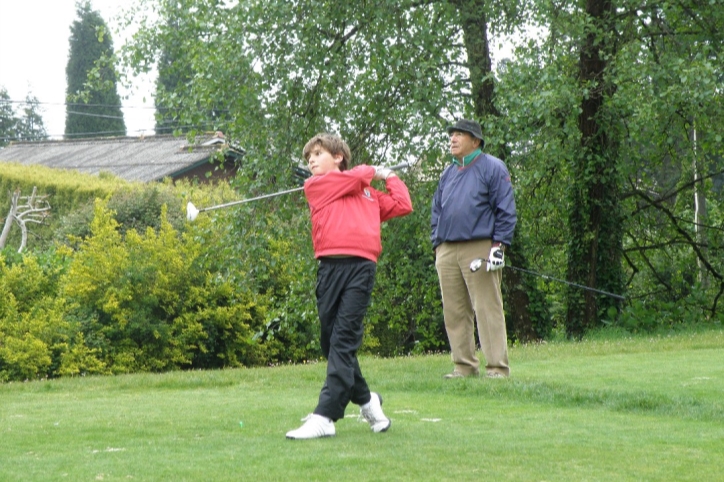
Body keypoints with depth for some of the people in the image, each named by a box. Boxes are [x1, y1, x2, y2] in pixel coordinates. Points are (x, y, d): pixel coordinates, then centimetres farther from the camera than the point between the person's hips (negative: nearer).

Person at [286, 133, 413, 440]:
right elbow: (353, 178, 6)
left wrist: (390, 177, 29)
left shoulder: (368, 194, 22)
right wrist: (373, 171, 25)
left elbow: (403, 206, 19)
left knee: (343, 341, -11)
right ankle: (366, 400, 25)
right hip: (330, 265, 2)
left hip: (361, 266, -2)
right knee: (330, 341, 4)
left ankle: (324, 417, -18)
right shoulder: (315, 186, 16)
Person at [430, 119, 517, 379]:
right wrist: (437, 245, 14)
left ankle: (497, 367, -7)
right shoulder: (448, 173, 20)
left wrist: (499, 245, -11)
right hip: (447, 251, 6)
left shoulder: (493, 168, 0)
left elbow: (505, 210, -4)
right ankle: (464, 365, 11)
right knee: (454, 313, 5)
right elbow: (437, 211, 23)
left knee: (487, 309, -8)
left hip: (479, 249, -6)